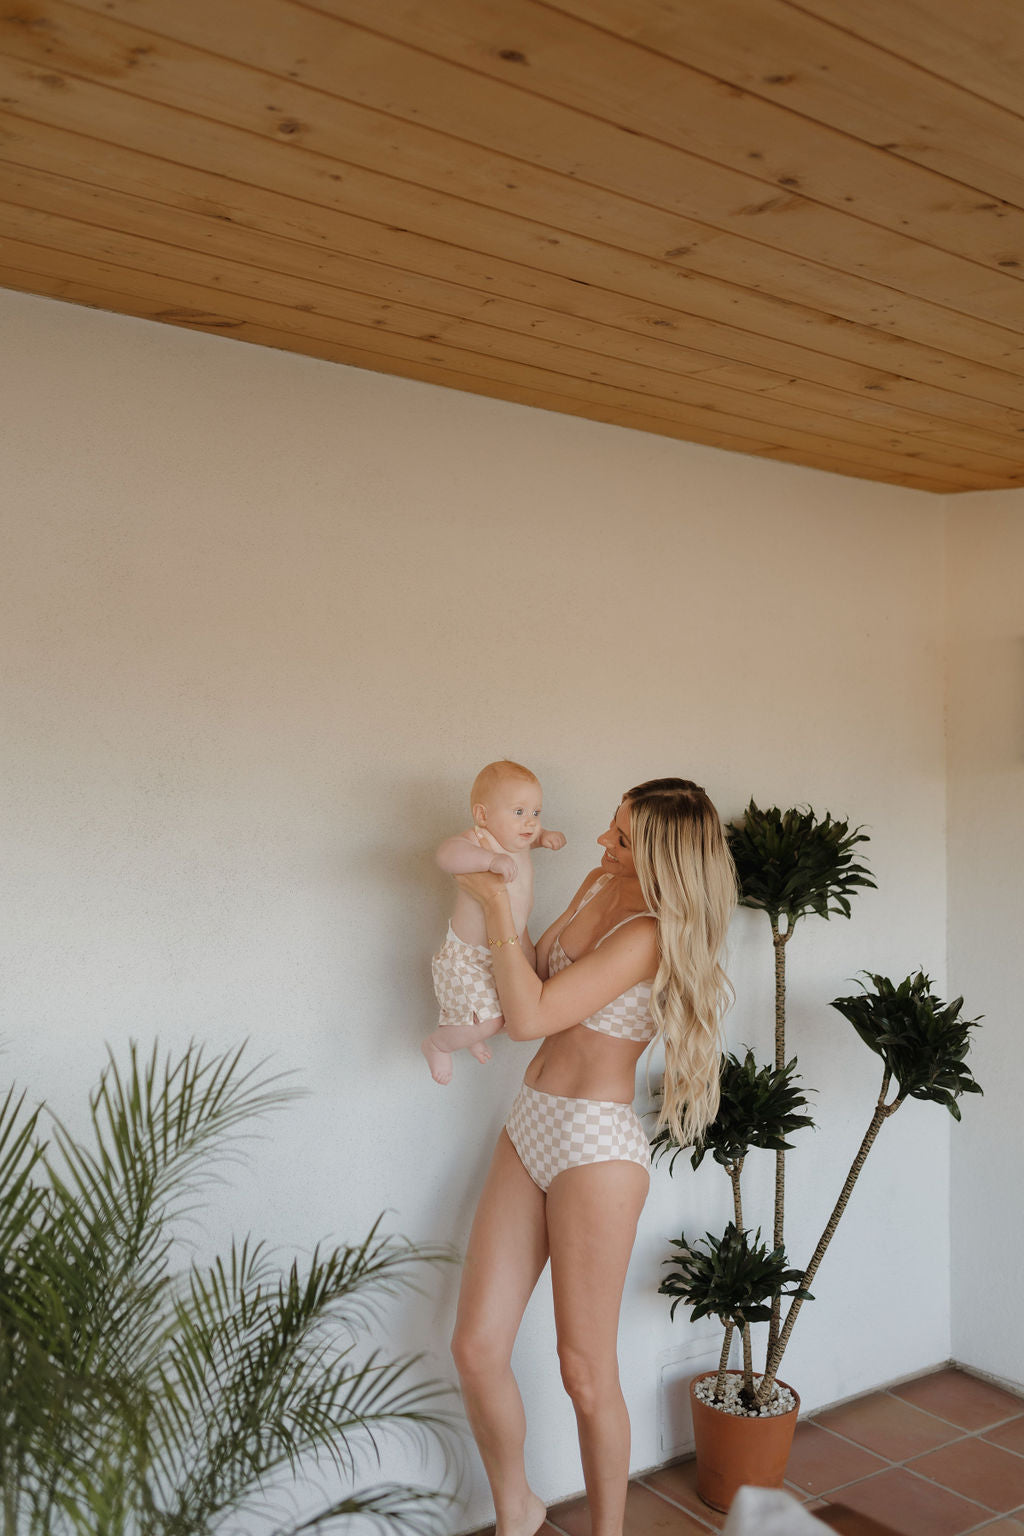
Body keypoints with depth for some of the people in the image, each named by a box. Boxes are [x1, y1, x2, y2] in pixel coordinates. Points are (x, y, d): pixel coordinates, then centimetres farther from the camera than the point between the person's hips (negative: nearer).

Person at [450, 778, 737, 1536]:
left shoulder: (650, 934, -18)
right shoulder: (597, 886, 8)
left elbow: (530, 1017, -21)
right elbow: (542, 973, 24)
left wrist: (499, 908, -11)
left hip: (596, 1144, -7)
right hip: (531, 1126, 7)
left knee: (585, 1372, 5)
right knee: (477, 1348, 6)